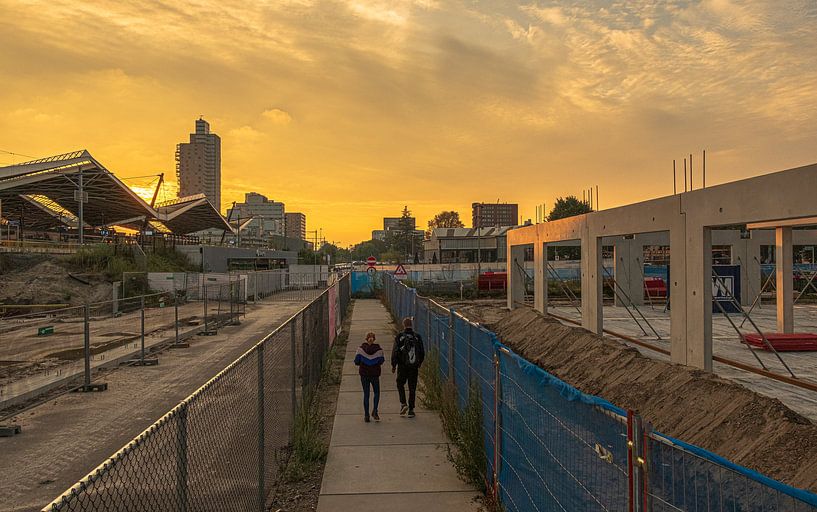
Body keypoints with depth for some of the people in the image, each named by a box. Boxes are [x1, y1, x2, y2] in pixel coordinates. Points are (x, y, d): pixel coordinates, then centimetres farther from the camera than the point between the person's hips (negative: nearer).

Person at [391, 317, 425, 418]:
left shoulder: (399, 337, -8)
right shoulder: (417, 337, -1)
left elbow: (395, 352, -7)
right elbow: (422, 353, 5)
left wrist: (393, 365, 3)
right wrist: (419, 363, 21)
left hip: (402, 366, -2)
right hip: (414, 367, 2)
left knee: (400, 384, 17)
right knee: (412, 388, 7)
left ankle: (403, 403, -1)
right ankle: (411, 410, 9)